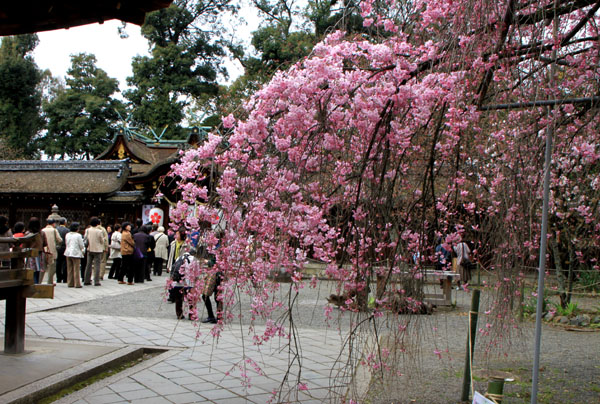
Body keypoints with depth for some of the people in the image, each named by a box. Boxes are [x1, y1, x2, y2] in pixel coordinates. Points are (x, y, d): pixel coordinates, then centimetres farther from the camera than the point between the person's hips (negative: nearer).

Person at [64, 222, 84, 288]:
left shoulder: (67, 235, 6)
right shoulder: (78, 235, -11)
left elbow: (66, 244, 14)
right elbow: (81, 245, -6)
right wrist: (83, 251, 11)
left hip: (68, 253, 6)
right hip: (76, 253, -6)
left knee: (69, 269, 11)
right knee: (76, 269, -2)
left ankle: (70, 283, 14)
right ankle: (77, 284, 0)